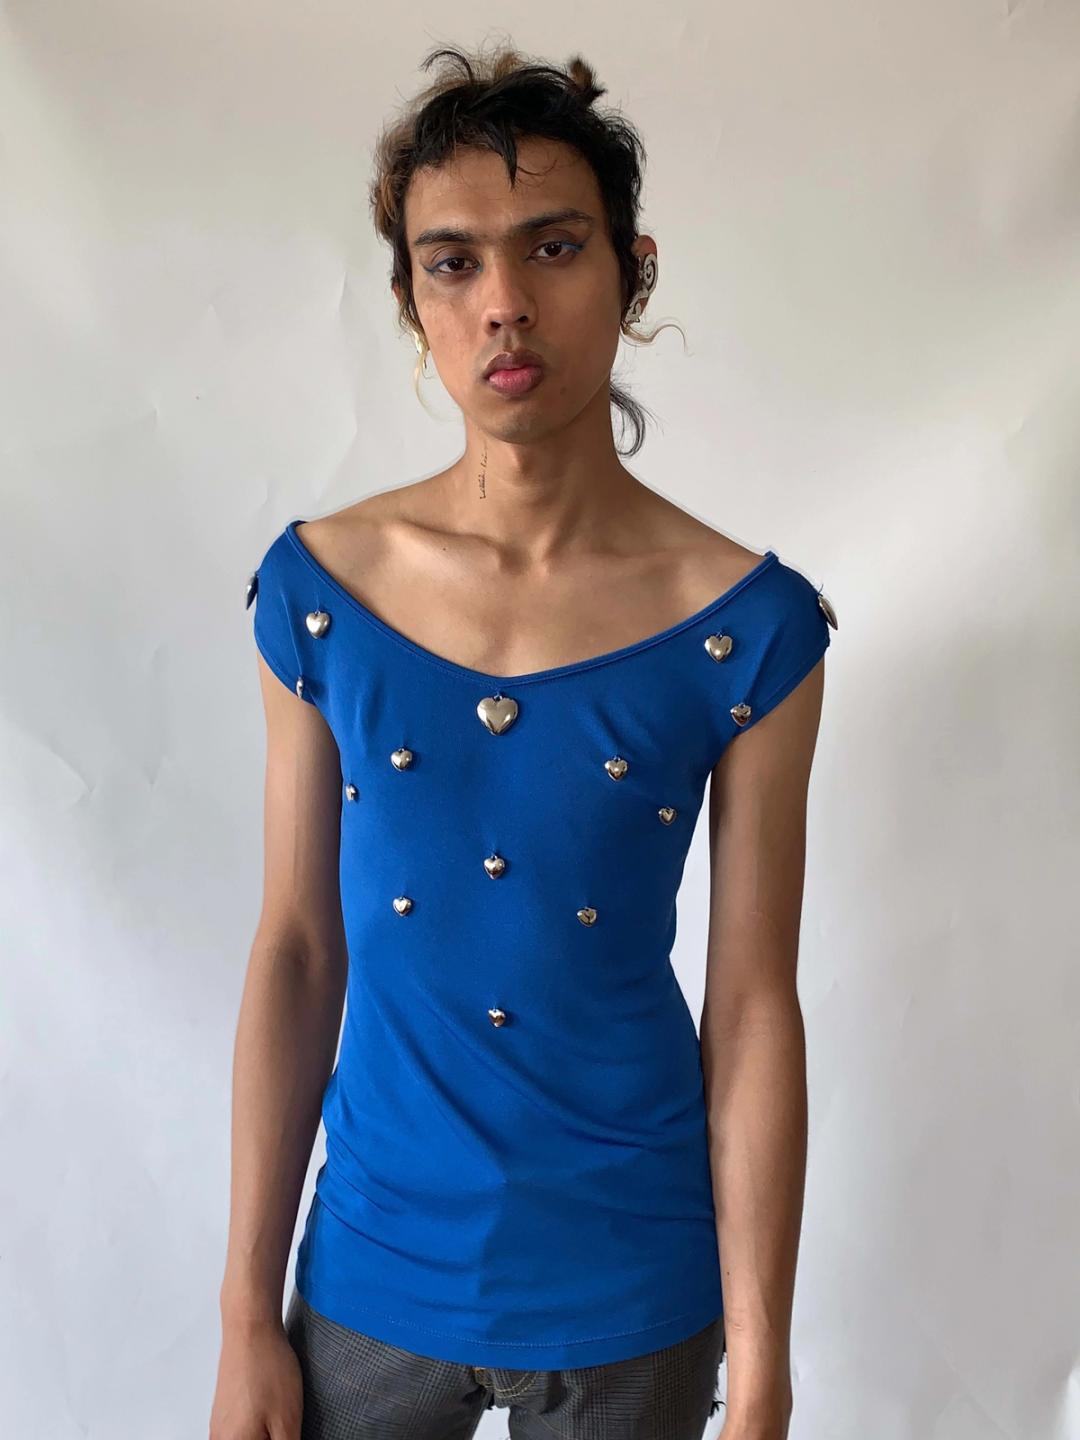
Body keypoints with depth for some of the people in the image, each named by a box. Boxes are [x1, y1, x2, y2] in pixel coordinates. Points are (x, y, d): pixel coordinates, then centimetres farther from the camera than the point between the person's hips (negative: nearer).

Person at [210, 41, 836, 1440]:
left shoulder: (747, 626, -13)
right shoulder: (318, 589, -8)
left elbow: (754, 1009, -9)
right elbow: (296, 952, -3)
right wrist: (247, 1313, 1)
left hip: (632, 1300, -1)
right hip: (373, 1274, 2)